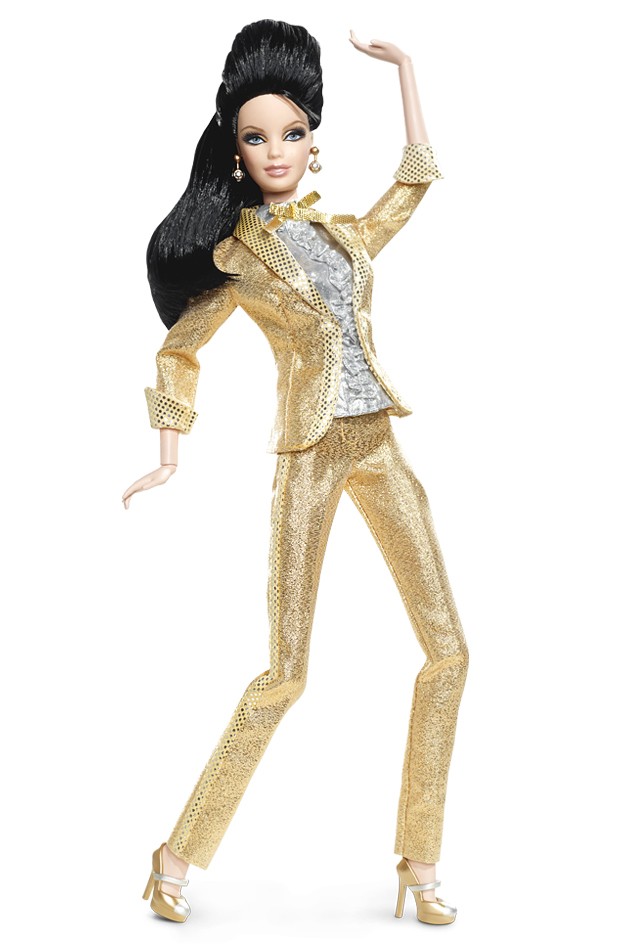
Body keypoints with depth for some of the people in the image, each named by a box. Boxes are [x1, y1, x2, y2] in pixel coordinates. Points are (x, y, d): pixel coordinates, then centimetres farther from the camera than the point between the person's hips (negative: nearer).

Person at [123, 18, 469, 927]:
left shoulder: (346, 233, 15)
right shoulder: (234, 251, 2)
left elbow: (415, 182, 26)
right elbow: (179, 349, 6)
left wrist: (406, 70, 27)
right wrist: (169, 459, -1)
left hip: (379, 445, 5)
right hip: (309, 454, -5)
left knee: (449, 649, -1)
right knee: (286, 673, -7)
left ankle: (419, 862, 9)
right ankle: (180, 854, 8)